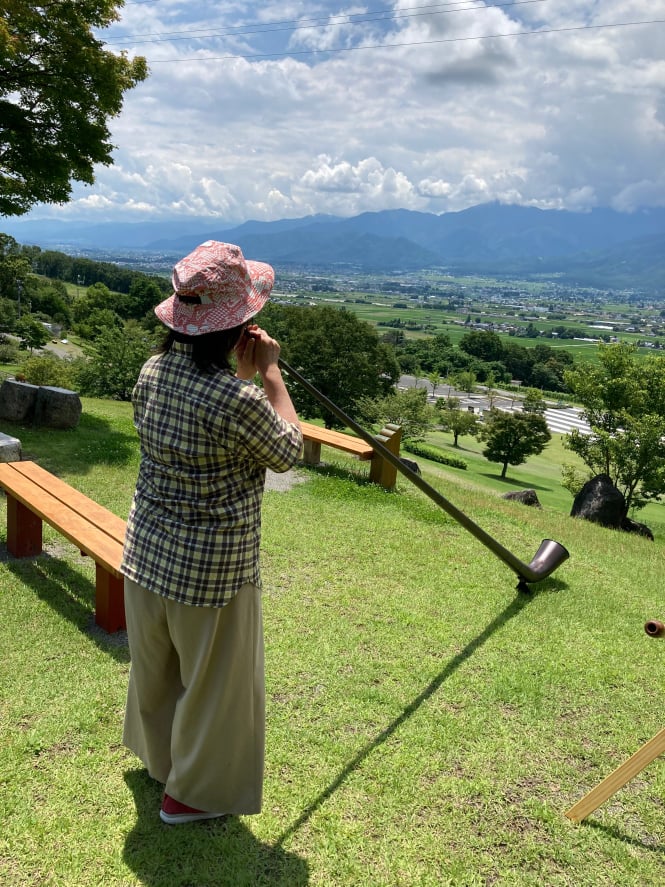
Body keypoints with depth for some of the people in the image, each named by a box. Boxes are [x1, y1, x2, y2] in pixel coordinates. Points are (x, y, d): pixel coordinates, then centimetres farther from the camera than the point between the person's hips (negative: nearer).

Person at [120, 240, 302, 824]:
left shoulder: (153, 372, -6)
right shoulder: (237, 400, -28)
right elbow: (289, 452, -11)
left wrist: (240, 373, 4)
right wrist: (270, 371, -7)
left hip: (148, 550, 8)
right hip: (213, 565, -8)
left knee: (155, 662, 29)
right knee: (214, 680, 16)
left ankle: (157, 753, 55)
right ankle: (196, 791, 36)